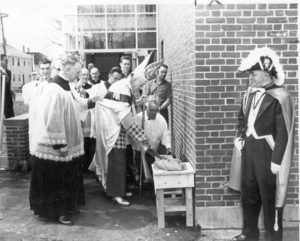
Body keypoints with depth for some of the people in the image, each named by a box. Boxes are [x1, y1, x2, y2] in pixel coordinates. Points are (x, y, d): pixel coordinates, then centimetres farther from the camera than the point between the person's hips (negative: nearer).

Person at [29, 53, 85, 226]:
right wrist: (60, 144, -22)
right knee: (57, 179, 4)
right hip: (57, 146, -10)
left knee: (67, 178, 18)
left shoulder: (65, 86, 8)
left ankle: (67, 206, 32)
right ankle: (57, 211, 18)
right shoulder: (55, 89, -22)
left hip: (69, 142, 10)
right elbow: (53, 119, -24)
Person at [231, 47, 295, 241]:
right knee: (248, 194, 17)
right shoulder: (251, 93, 6)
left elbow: (283, 133, -16)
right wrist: (241, 136, 8)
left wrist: (276, 161, -17)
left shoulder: (280, 98, -16)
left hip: (267, 153, -7)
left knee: (270, 198, 6)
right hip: (249, 150, 7)